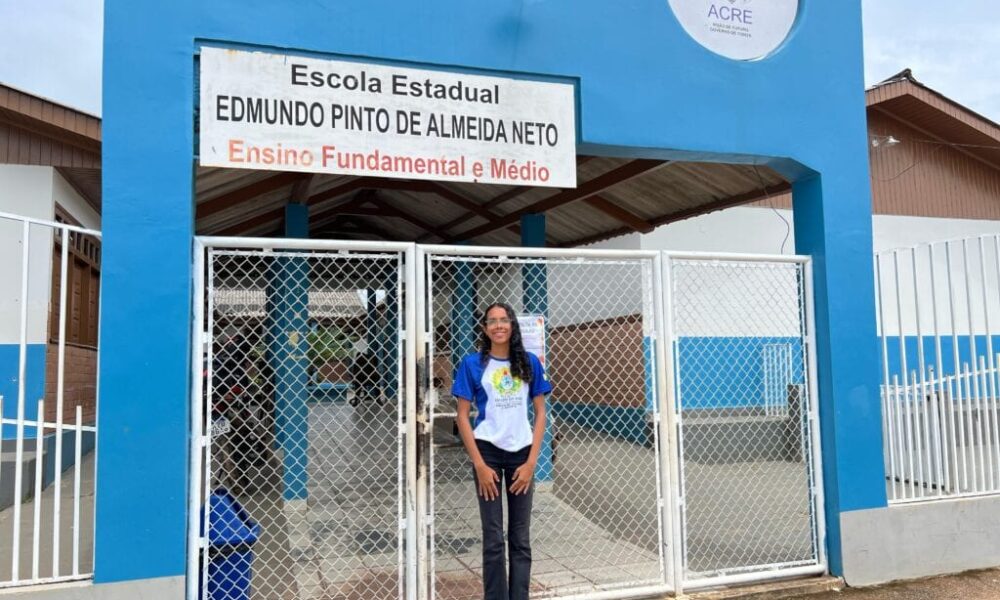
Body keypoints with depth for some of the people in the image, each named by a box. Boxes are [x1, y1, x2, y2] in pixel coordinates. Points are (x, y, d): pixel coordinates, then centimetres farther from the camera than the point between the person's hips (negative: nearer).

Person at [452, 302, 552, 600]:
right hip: (488, 451, -2)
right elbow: (463, 417, -4)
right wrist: (479, 465, -10)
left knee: (521, 539, 9)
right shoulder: (473, 363, -4)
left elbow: (540, 413, 4)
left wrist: (531, 462, -4)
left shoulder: (530, 362, 2)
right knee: (493, 539, 4)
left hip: (521, 452, 2)